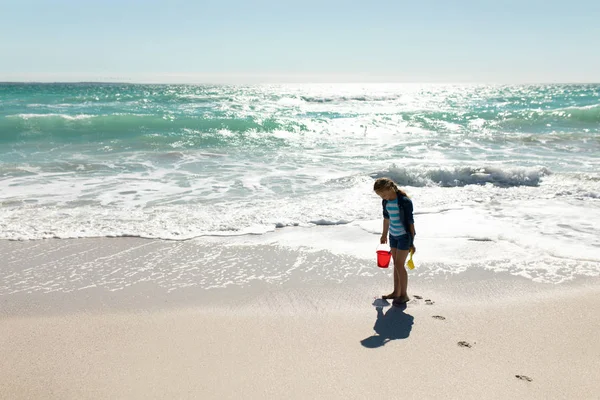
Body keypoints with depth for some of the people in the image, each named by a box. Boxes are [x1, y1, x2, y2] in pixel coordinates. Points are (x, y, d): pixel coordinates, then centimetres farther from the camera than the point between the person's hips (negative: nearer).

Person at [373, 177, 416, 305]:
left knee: (399, 264, -6)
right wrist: (384, 235, 25)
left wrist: (412, 242, -13)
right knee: (396, 264, 12)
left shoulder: (405, 201, -21)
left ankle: (404, 294, 6)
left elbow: (410, 222, -16)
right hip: (394, 235, 7)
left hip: (405, 235, -7)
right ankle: (396, 292, 22)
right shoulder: (385, 202, 0)